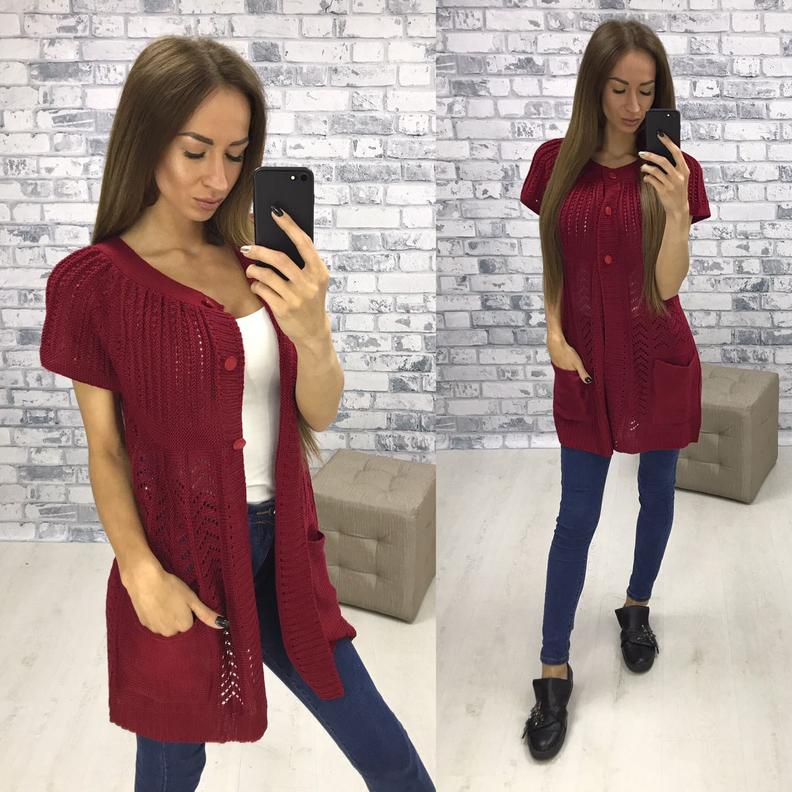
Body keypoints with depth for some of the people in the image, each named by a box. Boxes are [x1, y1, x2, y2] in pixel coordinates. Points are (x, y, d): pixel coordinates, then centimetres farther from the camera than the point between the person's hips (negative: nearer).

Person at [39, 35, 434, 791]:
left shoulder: (257, 265, 3)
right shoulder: (95, 281, -10)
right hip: (182, 557, -4)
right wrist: (142, 572, -16)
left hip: (280, 549, 4)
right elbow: (104, 449, -5)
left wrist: (311, 331, -23)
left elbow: (318, 415, -3)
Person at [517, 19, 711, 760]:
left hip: (659, 362, 0)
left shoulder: (675, 169, -8)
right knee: (576, 517, 5)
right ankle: (554, 673, 14)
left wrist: (676, 206, -28)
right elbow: (546, 263, 4)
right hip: (586, 363, 0)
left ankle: (636, 607, 43)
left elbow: (667, 284, -14)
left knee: (656, 494, 17)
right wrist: (553, 334, -9)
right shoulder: (556, 161, -5)